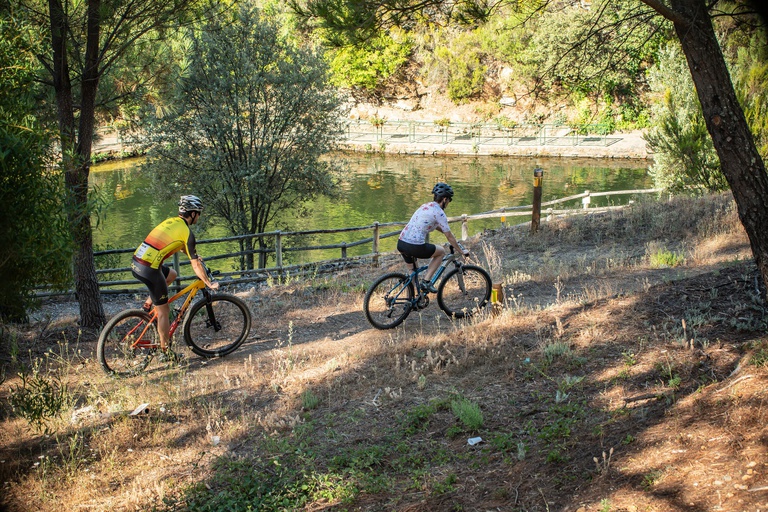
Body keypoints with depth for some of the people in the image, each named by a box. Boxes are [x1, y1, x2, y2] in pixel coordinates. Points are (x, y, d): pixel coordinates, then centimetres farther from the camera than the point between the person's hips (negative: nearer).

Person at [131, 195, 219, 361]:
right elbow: (195, 265, -4)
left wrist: (195, 256, 47)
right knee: (163, 310, 5)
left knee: (171, 274, 32)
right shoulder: (187, 232, -7)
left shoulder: (170, 221, 16)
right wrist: (209, 283, 6)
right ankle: (166, 352, 14)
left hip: (135, 263, 8)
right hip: (149, 269, -8)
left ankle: (147, 305, 23)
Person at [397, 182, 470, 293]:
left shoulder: (425, 206, 20)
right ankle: (426, 282, 10)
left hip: (401, 243, 8)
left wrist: (453, 238, 44)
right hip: (414, 247, -7)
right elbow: (449, 236, 2)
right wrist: (461, 251, 14)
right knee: (441, 252, 17)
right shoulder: (439, 212, -4)